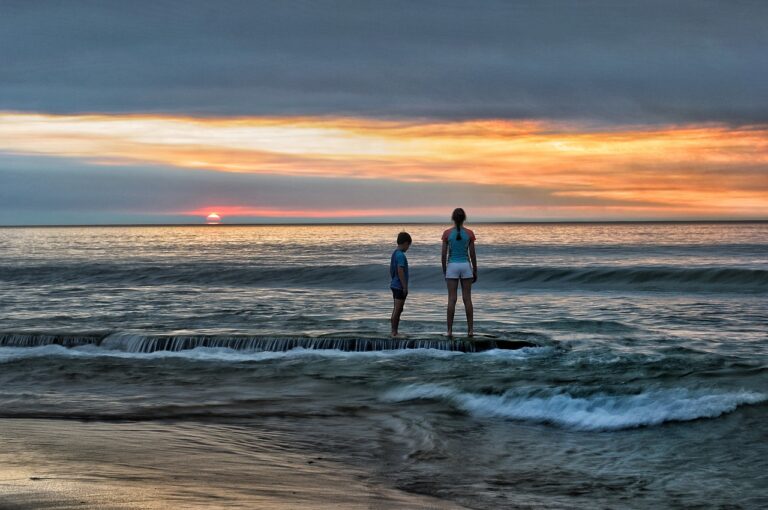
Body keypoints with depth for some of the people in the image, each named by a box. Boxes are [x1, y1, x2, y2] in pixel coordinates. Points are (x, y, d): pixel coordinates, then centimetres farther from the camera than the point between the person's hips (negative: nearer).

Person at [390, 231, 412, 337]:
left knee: (397, 309, 14)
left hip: (395, 285, 10)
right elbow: (400, 271, -22)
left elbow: (391, 270, 19)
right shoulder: (401, 255, -17)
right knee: (397, 309, -7)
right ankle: (394, 332, -5)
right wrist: (405, 287, -20)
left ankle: (394, 332, 18)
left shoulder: (394, 254, 12)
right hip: (400, 286, -10)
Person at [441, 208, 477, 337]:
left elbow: (444, 254, -2)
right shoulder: (469, 233, -3)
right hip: (465, 266, 0)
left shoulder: (447, 233, -4)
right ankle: (470, 329, 5)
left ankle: (450, 330, -1)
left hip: (452, 266, 0)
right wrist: (475, 271, 9)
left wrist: (444, 271, 9)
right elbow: (472, 255, 0)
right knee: (467, 299, 5)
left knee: (452, 299, 1)